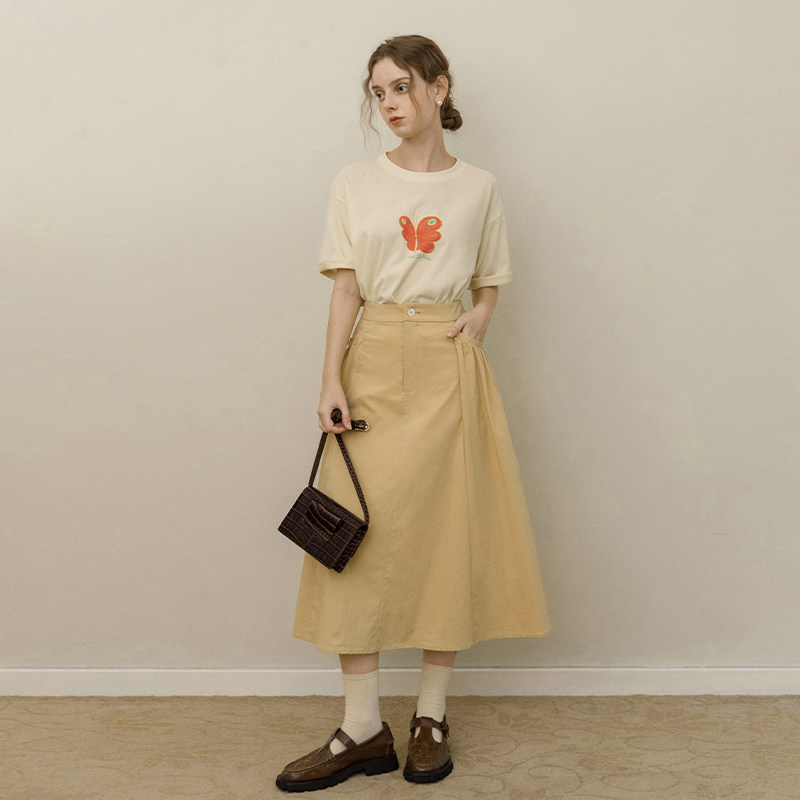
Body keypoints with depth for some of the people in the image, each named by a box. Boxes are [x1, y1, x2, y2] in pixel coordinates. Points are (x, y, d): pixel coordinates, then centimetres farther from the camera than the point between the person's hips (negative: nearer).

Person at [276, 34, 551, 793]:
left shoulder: (478, 188, 8)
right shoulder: (355, 183, 8)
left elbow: (488, 287, 15)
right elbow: (345, 290, 3)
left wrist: (475, 323, -6)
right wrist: (332, 381, -7)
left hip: (447, 368, 0)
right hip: (374, 366, 1)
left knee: (449, 535, 0)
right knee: (360, 535, -3)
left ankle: (431, 715, 15)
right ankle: (363, 728, 6)